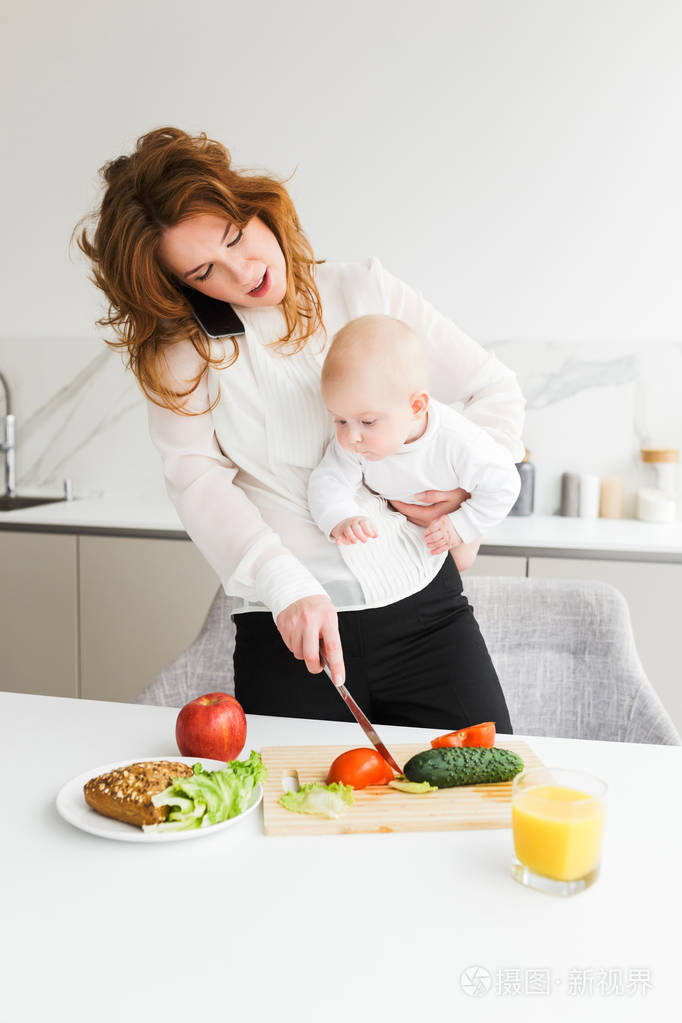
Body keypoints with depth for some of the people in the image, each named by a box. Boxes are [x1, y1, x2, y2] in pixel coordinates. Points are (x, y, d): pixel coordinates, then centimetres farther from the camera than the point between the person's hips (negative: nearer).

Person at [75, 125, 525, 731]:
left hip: (424, 606, 2)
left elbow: (494, 389, 8)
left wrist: (468, 483, -7)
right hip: (290, 625, -1)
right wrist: (287, 588, -23)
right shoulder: (179, 349, 1)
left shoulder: (365, 291, 3)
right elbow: (197, 479, -10)